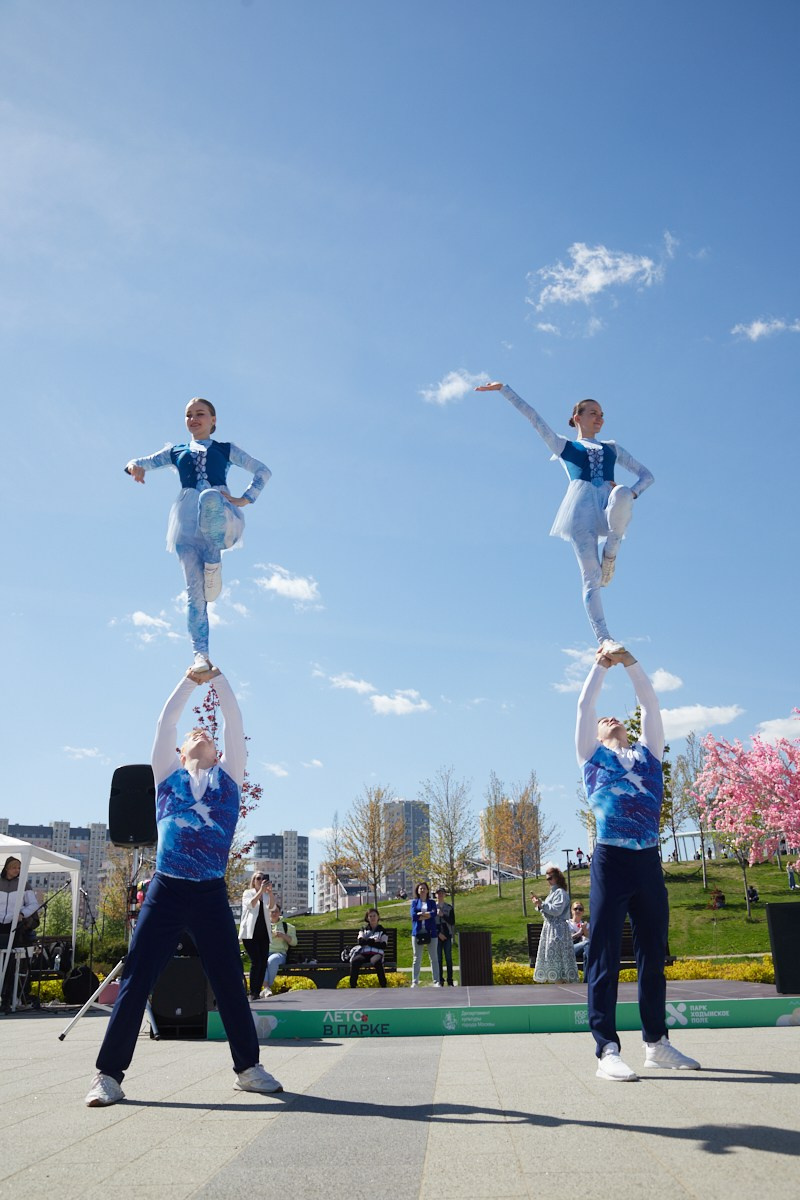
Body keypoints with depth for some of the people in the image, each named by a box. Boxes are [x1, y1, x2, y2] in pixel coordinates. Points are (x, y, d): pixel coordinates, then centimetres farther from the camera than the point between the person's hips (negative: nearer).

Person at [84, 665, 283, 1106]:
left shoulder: (228, 776, 13)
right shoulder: (168, 773, 12)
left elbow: (234, 723, 9)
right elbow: (166, 720, 6)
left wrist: (217, 677, 7)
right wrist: (191, 678, 4)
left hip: (212, 894, 1)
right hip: (165, 889, -1)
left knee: (230, 982, 5)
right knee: (136, 980, 1)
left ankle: (248, 1067, 17)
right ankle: (109, 1074, 11)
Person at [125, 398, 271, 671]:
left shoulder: (225, 449, 22)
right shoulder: (176, 451, 27)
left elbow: (263, 471, 22)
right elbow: (143, 462, 22)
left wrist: (245, 499, 6)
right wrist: (134, 466, -4)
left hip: (223, 522, -2)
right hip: (188, 522, 2)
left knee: (209, 498, -40)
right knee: (194, 589, -12)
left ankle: (214, 562, -22)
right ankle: (201, 655, -15)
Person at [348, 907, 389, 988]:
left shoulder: (382, 930, 17)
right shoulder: (364, 929, 22)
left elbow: (383, 946, 1)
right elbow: (360, 941, 4)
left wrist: (368, 941, -3)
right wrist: (373, 940, -2)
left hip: (376, 953, -2)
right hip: (363, 953, 2)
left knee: (377, 962, -39)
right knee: (355, 961, -34)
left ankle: (384, 987, -35)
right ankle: (352, 986, -29)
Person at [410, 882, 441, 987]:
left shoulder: (431, 902, 12)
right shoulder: (414, 902, 10)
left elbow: (433, 914, -7)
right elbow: (413, 915, -6)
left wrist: (420, 914, -7)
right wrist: (427, 915, -6)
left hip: (430, 932, 1)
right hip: (417, 932, -1)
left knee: (434, 958, 2)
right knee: (417, 958, 3)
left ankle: (436, 981, 6)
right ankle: (415, 982, 6)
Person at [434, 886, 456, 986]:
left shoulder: (449, 908, 8)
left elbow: (452, 922, 0)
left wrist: (443, 915, -12)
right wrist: (438, 933, -7)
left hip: (447, 936, 1)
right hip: (437, 936, -1)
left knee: (449, 959, 0)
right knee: (439, 959, 0)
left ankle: (450, 982, 4)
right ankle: (440, 981, 6)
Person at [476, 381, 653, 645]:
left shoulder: (612, 448, 31)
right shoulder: (564, 446, 26)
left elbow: (647, 475, 28)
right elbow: (533, 418, 19)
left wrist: (629, 494, 5)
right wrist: (503, 389, 13)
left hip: (611, 510, 1)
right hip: (581, 508, -1)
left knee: (620, 496, -37)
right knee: (591, 576, -15)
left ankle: (610, 553, -17)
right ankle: (604, 640, -17)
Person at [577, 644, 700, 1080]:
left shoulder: (648, 753, 20)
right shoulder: (593, 756, 12)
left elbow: (650, 704, 17)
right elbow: (584, 706, 8)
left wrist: (629, 662, 14)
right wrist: (600, 665, 16)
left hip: (648, 861, 4)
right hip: (611, 860, -4)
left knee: (653, 952, 10)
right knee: (604, 955, -4)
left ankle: (657, 1043, 21)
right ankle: (608, 1049, -3)